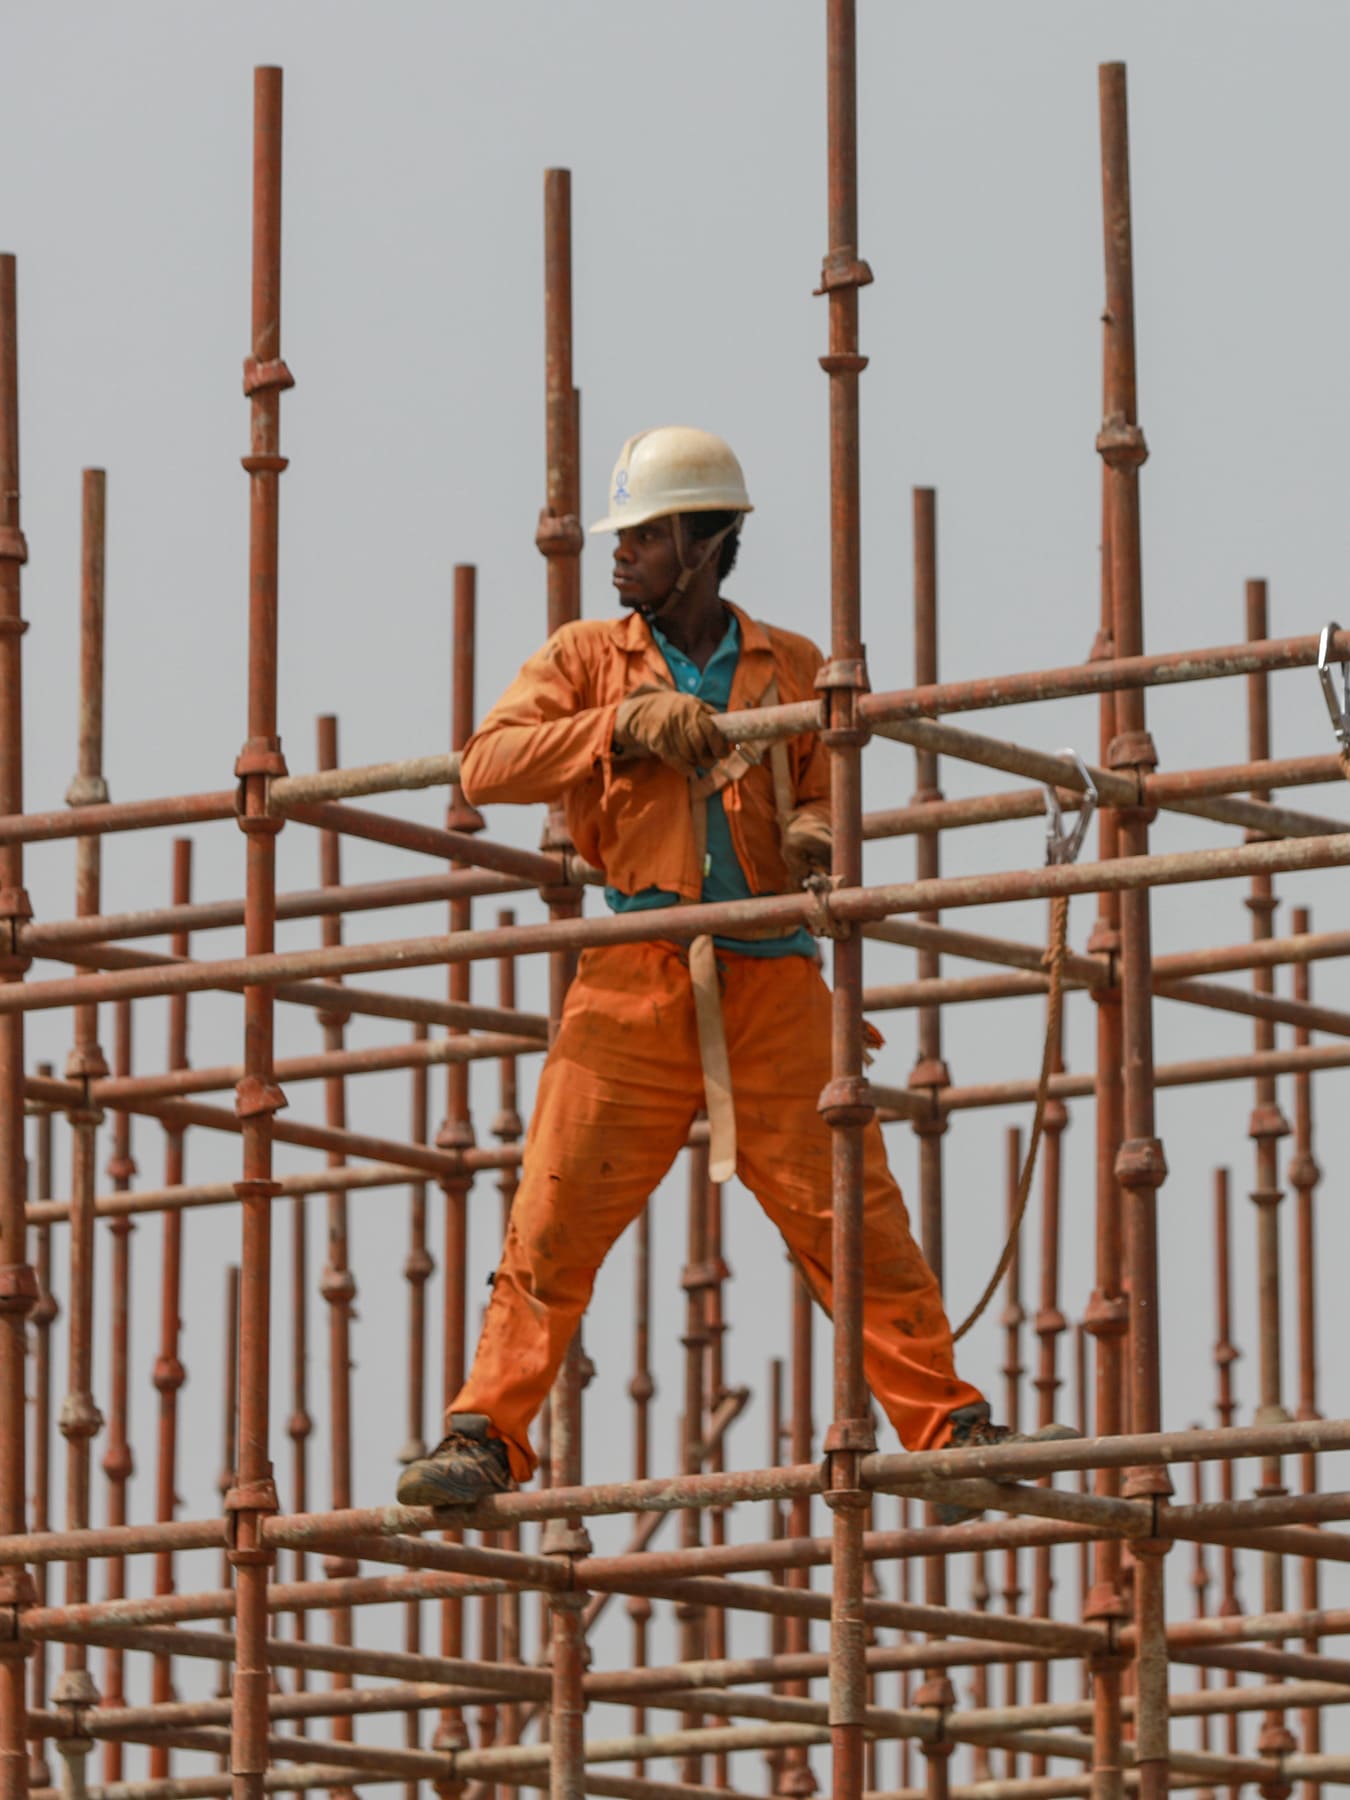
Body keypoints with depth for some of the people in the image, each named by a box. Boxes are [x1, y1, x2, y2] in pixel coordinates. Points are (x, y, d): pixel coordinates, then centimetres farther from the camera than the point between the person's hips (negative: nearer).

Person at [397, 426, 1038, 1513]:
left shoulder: (791, 668, 13)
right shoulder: (587, 658, 10)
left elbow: (825, 795, 20)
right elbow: (486, 768, -3)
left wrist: (816, 836, -5)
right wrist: (625, 723, -13)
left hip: (771, 984, 0)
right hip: (634, 978, 0)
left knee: (853, 1215, -3)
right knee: (553, 1219, -5)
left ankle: (949, 1424, 4)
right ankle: (485, 1437, 3)